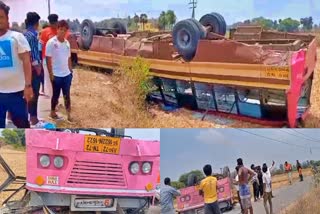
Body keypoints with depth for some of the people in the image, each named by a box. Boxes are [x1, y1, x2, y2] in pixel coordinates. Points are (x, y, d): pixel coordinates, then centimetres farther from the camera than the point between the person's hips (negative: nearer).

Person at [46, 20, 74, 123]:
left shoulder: (67, 43, 6)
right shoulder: (51, 42, -11)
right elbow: (48, 59, -11)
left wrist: (71, 71, 12)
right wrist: (51, 74, -12)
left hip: (67, 74, 5)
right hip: (56, 75, -5)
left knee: (67, 95, 9)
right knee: (56, 95, 9)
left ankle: (69, 115, 15)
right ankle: (53, 112, 28)